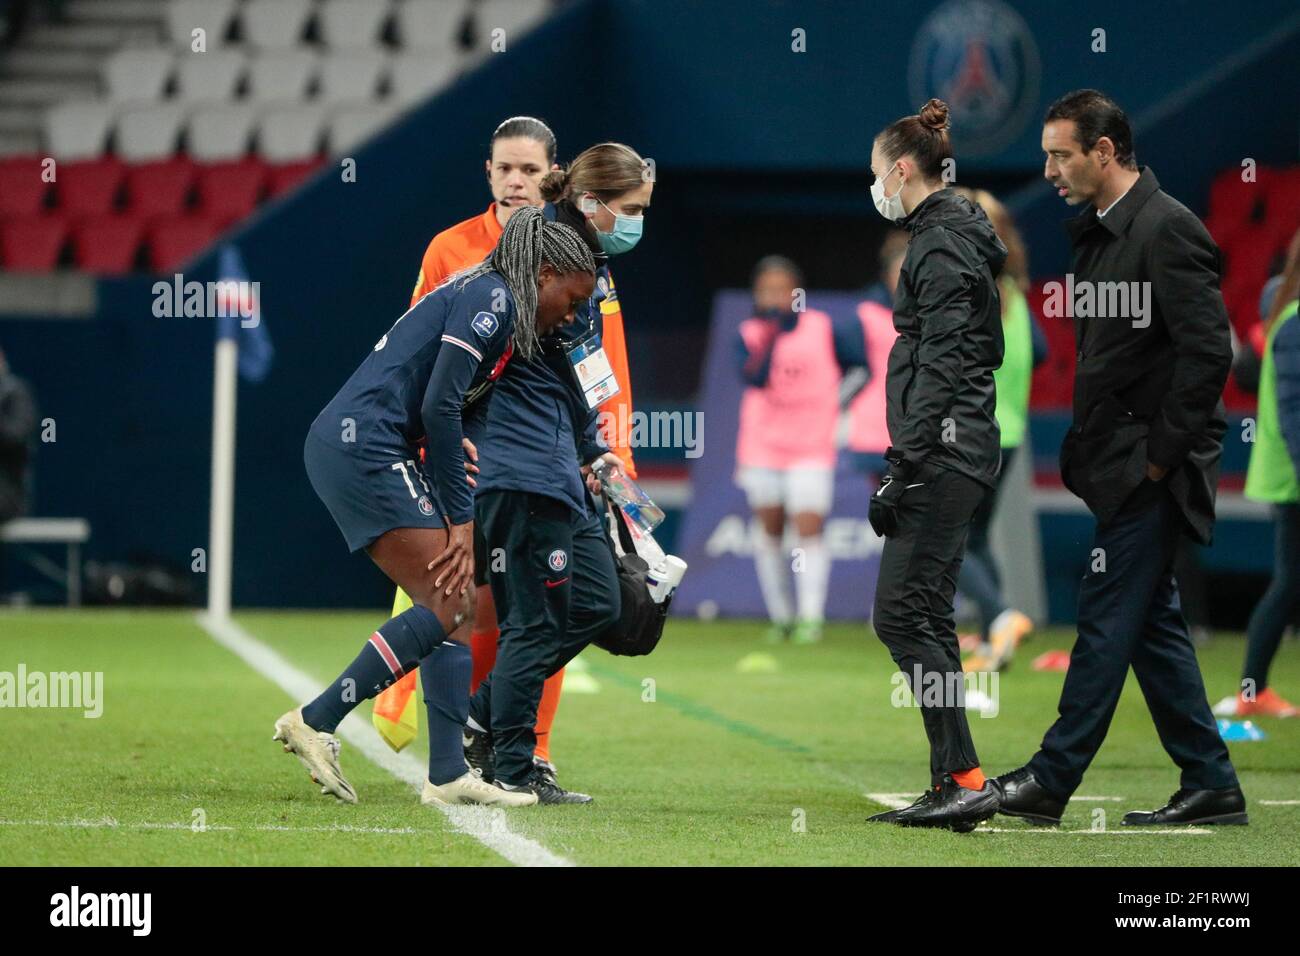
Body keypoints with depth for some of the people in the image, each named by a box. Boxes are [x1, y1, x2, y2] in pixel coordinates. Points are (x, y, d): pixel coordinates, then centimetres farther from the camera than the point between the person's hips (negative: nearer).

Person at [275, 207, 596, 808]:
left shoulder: (485, 300, 22)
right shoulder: (493, 298, -8)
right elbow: (438, 407, -16)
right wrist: (462, 518, -11)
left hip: (343, 445, 10)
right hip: (363, 447, -10)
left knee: (454, 603, 7)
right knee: (448, 605, -11)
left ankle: (448, 775, 4)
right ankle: (315, 722, -10)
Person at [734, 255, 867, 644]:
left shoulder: (824, 329, -2)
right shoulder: (749, 334, 0)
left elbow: (863, 364, 8)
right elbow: (753, 377, -19)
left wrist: (840, 399, 2)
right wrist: (770, 337, -28)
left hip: (812, 449, -2)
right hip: (762, 448, 2)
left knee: (809, 529, -12)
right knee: (769, 530, 8)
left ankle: (811, 616, -13)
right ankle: (780, 616, 19)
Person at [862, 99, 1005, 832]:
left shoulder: (941, 244, -13)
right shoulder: (951, 236, 18)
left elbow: (939, 365, -19)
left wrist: (906, 468, -20)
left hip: (944, 452, -10)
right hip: (955, 454, 10)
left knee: (903, 613, -10)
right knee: (928, 618, 10)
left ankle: (967, 779, -13)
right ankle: (952, 790, 11)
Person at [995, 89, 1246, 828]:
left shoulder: (1168, 230, -15)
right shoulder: (1102, 232, 14)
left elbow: (1208, 351, -20)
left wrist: (1161, 455, -16)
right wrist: (1084, 450, 9)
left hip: (1149, 470, -10)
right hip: (1119, 464, 10)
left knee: (1109, 619, -5)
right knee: (1152, 623, 11)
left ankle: (1051, 781, -2)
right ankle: (1210, 786, 15)